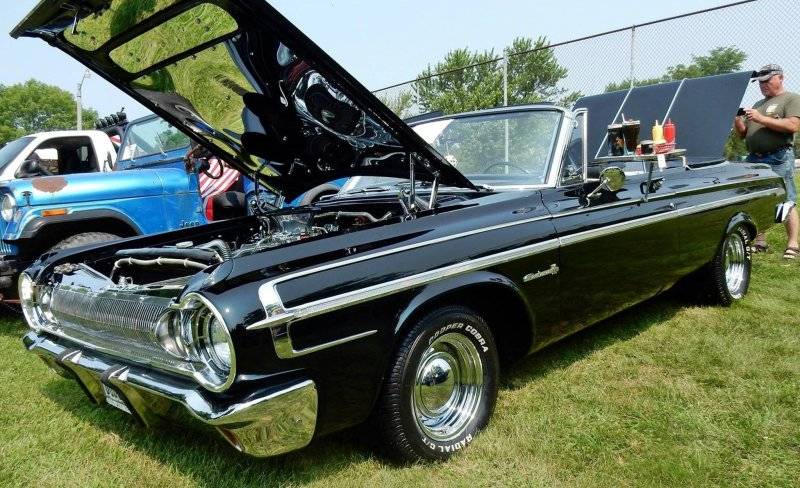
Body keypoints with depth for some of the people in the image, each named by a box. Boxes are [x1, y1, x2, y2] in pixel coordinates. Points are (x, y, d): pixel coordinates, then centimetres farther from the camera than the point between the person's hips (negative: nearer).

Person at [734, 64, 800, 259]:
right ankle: (759, 242, 13)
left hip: (779, 159, -6)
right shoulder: (757, 104, 23)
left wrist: (761, 119, -15)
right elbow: (743, 134, 22)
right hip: (754, 159, 7)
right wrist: (737, 119, 3)